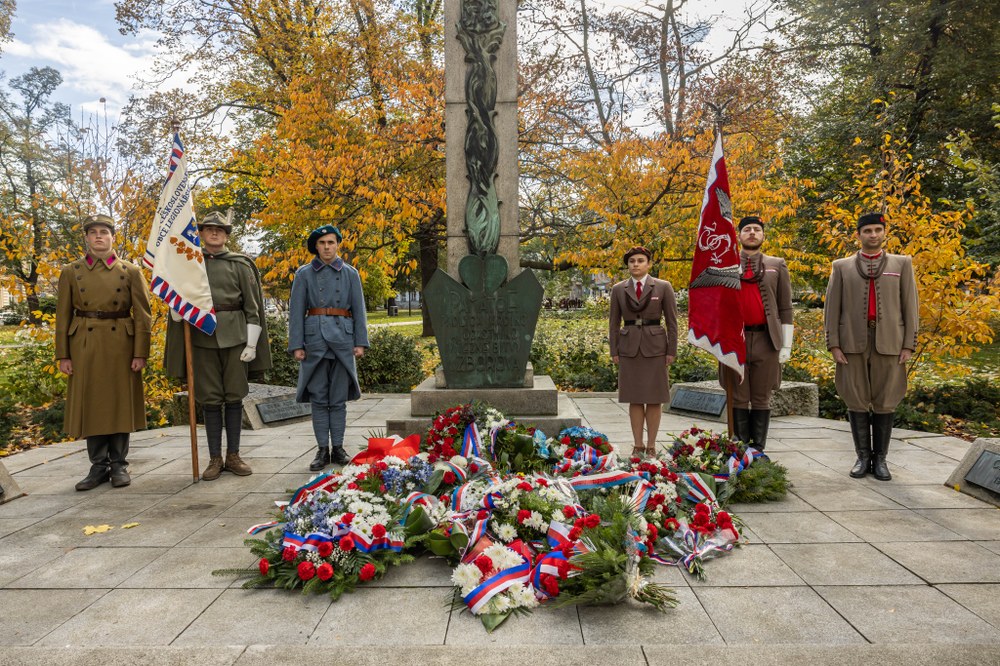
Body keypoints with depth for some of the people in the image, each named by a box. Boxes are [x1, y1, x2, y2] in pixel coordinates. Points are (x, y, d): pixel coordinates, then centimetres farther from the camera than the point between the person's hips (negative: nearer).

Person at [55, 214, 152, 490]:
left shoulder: (131, 271, 2)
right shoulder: (70, 272, 6)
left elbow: (142, 315, -1)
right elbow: (63, 316, 6)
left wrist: (140, 353, -7)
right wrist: (63, 355, 0)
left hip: (121, 346, -1)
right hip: (85, 347, 1)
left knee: (120, 403, 4)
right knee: (90, 404, 5)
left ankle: (119, 465, 15)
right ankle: (99, 466, 16)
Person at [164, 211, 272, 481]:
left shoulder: (240, 264, 4)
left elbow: (252, 307, 1)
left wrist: (252, 344, -6)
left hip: (235, 336, -1)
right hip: (203, 337, 1)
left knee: (234, 396, 2)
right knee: (210, 399, 3)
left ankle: (233, 456, 13)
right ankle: (215, 459, 11)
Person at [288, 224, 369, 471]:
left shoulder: (350, 274, 9)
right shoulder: (304, 274, 6)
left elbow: (359, 310, 7)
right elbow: (296, 311, 3)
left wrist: (360, 342, -1)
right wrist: (296, 345, -4)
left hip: (343, 339, 1)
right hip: (314, 339, 0)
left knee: (339, 398, 4)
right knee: (318, 397, 2)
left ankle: (338, 448, 12)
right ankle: (322, 450, 10)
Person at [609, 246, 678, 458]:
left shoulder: (663, 287, 0)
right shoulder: (618, 289, 6)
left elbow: (671, 321, 1)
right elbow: (614, 323, 8)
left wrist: (671, 351, -4)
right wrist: (614, 351, 3)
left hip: (655, 347, -1)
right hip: (629, 348, 2)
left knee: (654, 399, 3)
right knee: (634, 398, 5)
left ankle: (651, 445, 12)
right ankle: (637, 445, 13)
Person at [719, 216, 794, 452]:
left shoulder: (777, 265, 11)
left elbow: (785, 308, 8)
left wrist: (786, 344, 2)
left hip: (767, 340, 0)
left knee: (762, 399, 4)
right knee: (738, 399, 4)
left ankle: (758, 451, 11)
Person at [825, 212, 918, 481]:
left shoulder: (902, 264, 10)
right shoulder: (842, 267, 9)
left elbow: (910, 306, 6)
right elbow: (832, 308, 5)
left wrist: (909, 345, -2)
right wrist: (833, 344, -3)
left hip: (889, 343, 0)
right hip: (853, 343, 0)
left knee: (884, 403, 4)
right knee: (856, 401, 3)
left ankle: (880, 458, 14)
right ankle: (863, 456, 13)